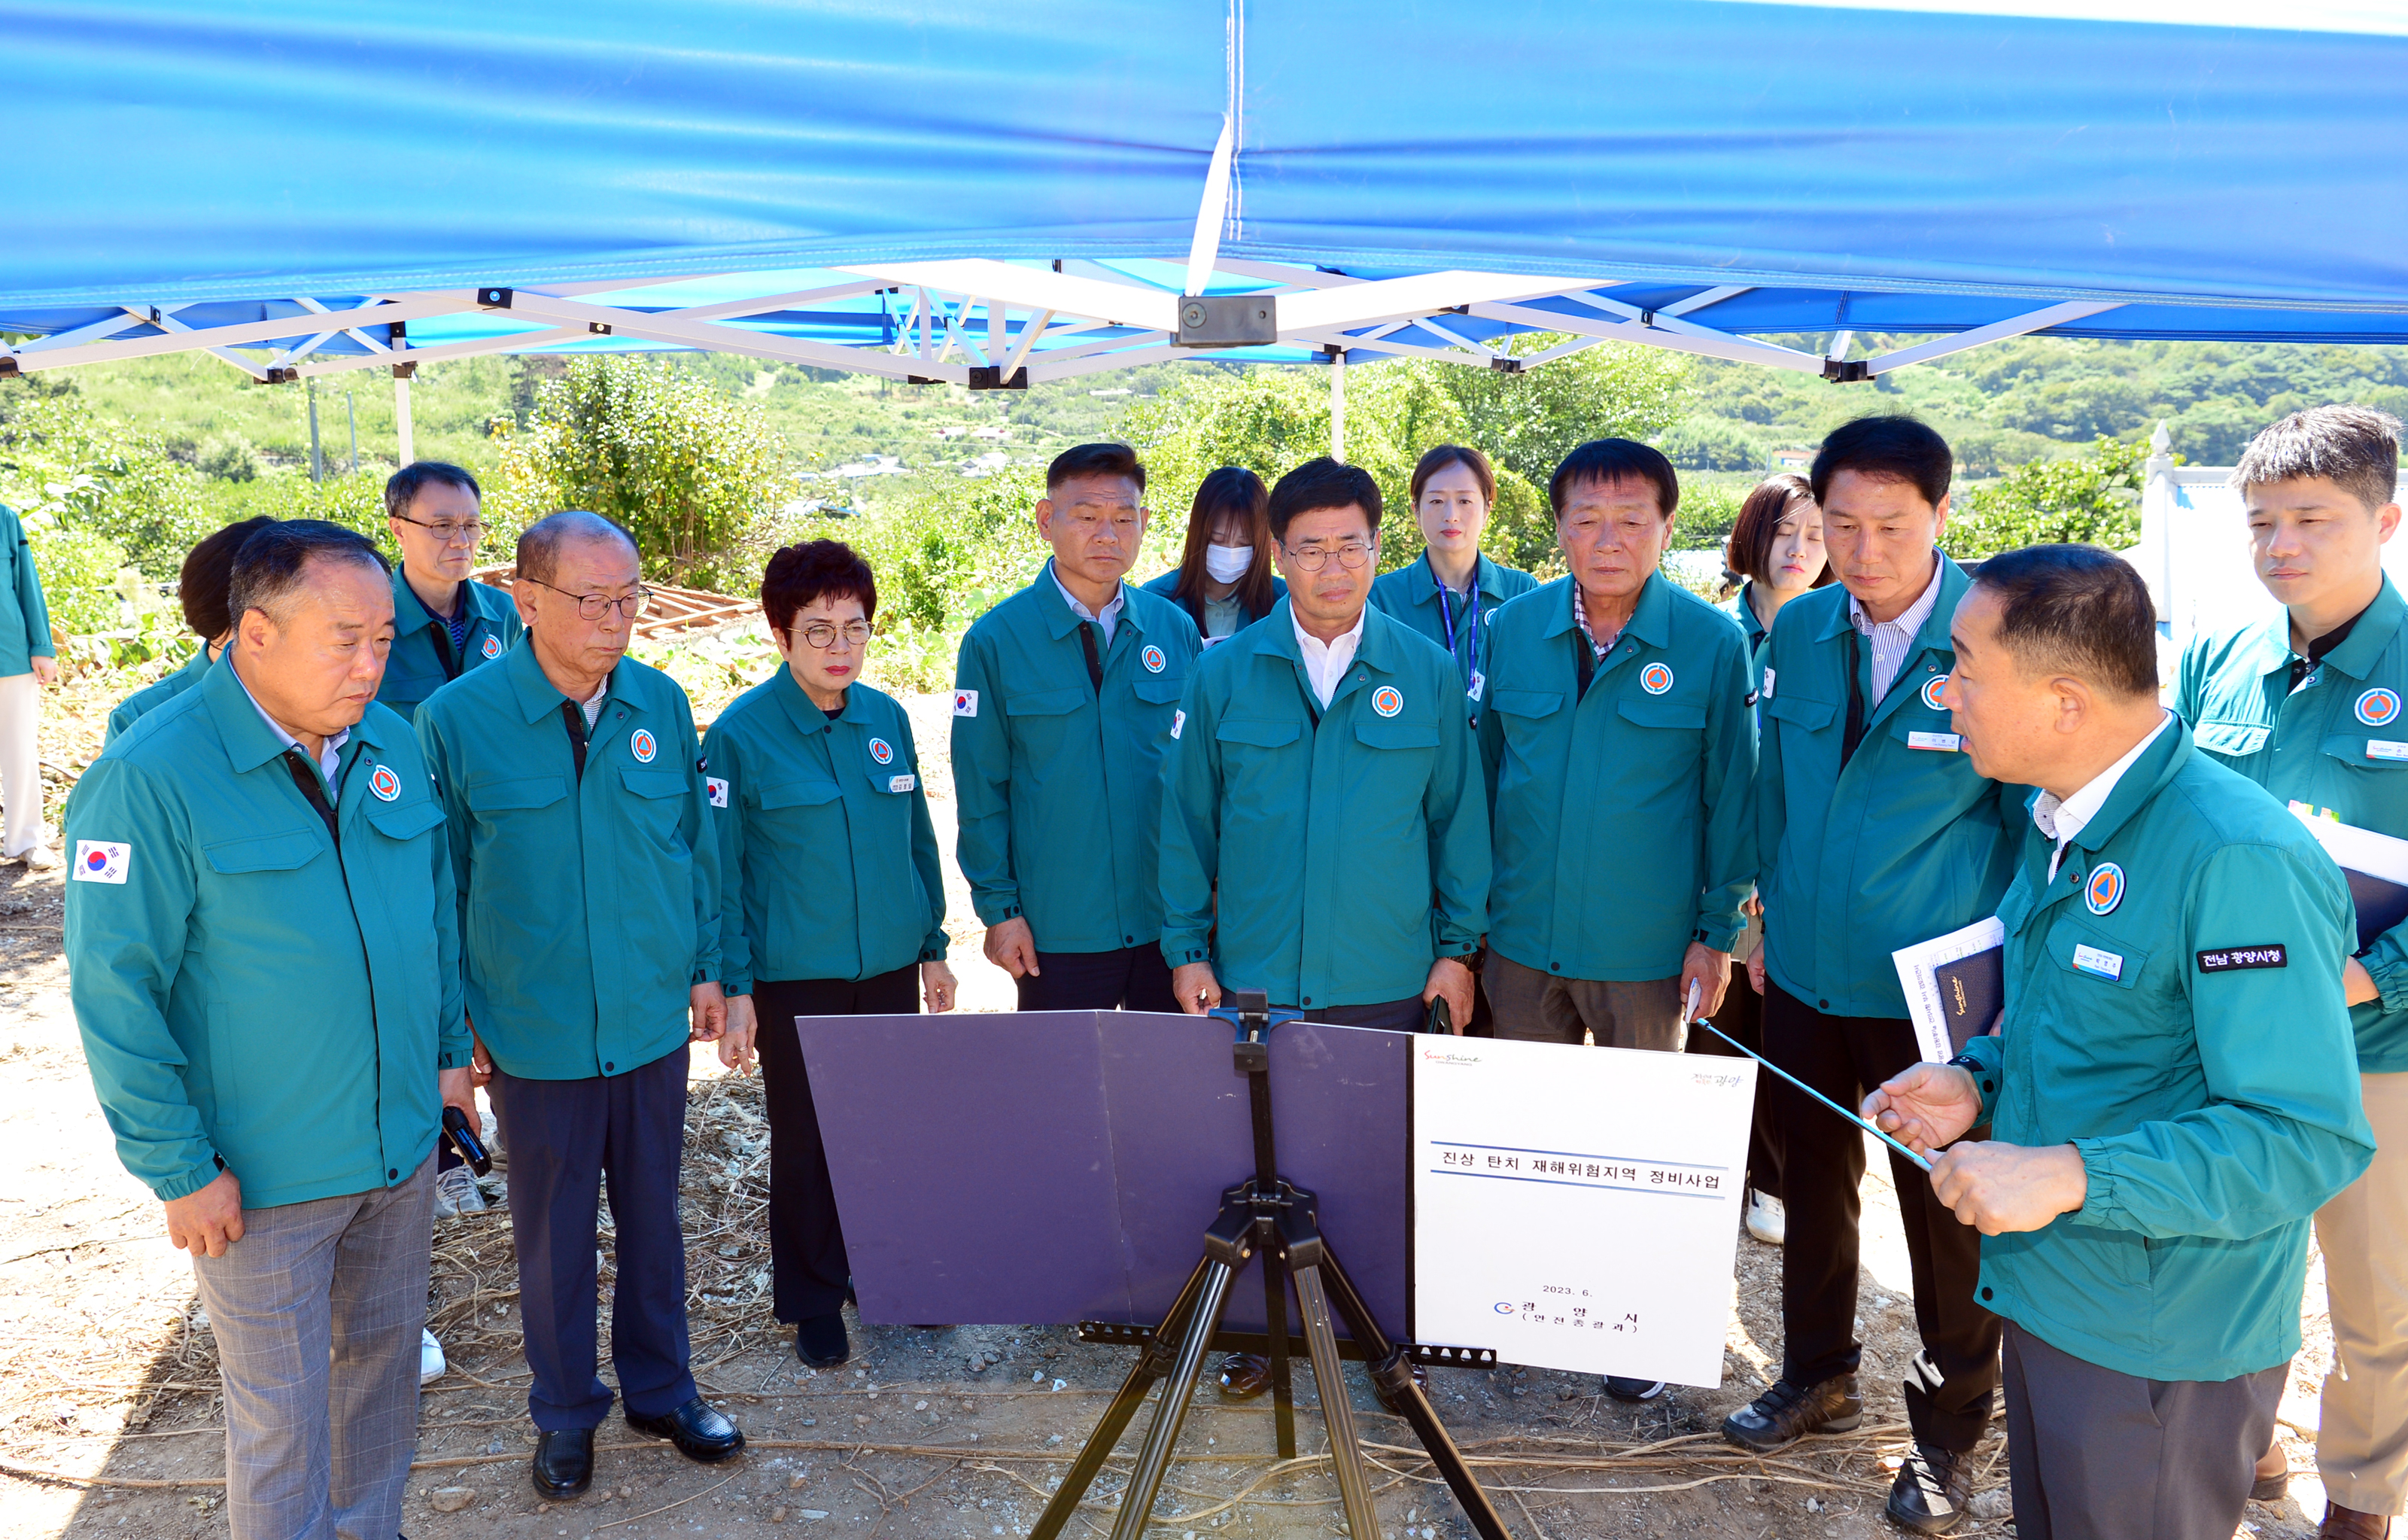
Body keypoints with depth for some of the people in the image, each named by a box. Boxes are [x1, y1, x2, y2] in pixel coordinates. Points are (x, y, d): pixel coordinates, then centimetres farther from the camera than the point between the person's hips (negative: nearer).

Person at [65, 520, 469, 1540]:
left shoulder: (392, 745, 0)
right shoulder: (151, 777, -19)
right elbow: (114, 991, -16)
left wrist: (451, 1051, 13)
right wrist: (177, 1168, -14)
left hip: (404, 1141, 6)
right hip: (262, 1178, -6)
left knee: (385, 1354, 22)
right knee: (282, 1415, 8)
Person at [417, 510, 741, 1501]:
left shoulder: (662, 704, -3)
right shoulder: (455, 720, -12)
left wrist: (706, 968, 8)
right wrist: (452, 1021, -1)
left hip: (654, 1022, 2)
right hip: (533, 1036, -2)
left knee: (652, 1214, 17)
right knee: (552, 1232, 14)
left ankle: (660, 1389, 37)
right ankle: (566, 1412, 35)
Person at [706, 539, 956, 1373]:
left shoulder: (887, 717, 2)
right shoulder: (740, 734, -11)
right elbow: (721, 869, -7)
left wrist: (933, 946, 11)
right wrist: (734, 984, -9)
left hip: (890, 967, 4)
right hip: (796, 976, -4)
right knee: (806, 1141, 9)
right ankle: (812, 1302, 27)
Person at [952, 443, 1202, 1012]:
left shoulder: (1176, 629, 3)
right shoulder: (995, 640, -5)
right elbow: (981, 789, -3)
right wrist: (999, 907, -6)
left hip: (1171, 922, 3)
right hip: (1057, 935, -2)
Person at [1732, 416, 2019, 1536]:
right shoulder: (1799, 634, 0)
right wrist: (1765, 919, 11)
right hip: (1805, 976, 4)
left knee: (1944, 1206, 10)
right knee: (1813, 1180, 19)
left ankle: (1949, 1432, 31)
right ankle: (1817, 1377, 40)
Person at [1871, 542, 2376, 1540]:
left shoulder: (2238, 861, -26)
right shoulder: (2058, 819, 5)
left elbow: (2309, 1138, -28)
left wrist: (2068, 1177, -32)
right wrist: (1982, 1080, 1)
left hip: (2161, 1344, -8)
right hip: (2042, 1285, 8)